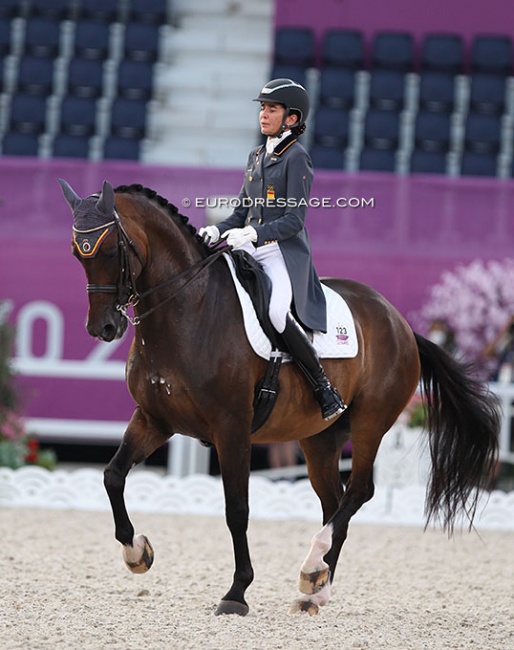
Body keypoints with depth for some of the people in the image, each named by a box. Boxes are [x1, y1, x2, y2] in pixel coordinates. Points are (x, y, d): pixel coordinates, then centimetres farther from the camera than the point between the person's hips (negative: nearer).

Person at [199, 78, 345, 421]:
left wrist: (253, 234, -25)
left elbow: (295, 220, -13)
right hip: (251, 251, 8)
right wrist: (217, 231, 1)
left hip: (285, 252, -8)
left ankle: (325, 389, -19)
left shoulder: (296, 158, -6)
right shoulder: (257, 156, 18)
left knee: (276, 311, -31)